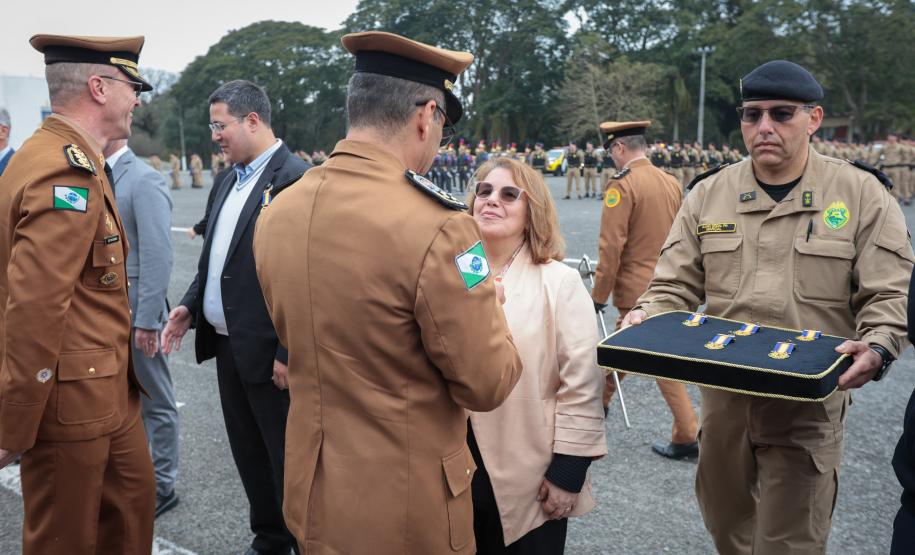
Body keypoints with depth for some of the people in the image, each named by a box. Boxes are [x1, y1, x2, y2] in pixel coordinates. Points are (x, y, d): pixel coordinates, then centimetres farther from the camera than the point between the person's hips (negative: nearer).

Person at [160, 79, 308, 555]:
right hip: (227, 344, 9)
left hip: (268, 351, -8)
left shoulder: (296, 179, -16)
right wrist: (190, 305, 6)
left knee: (286, 457, 5)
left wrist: (289, 352, -20)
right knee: (248, 452, 19)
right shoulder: (231, 178, 12)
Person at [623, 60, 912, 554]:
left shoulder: (861, 194, -5)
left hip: (808, 403, -3)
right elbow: (676, 287, 5)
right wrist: (648, 316, -15)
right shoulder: (708, 194, 2)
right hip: (723, 396, 3)